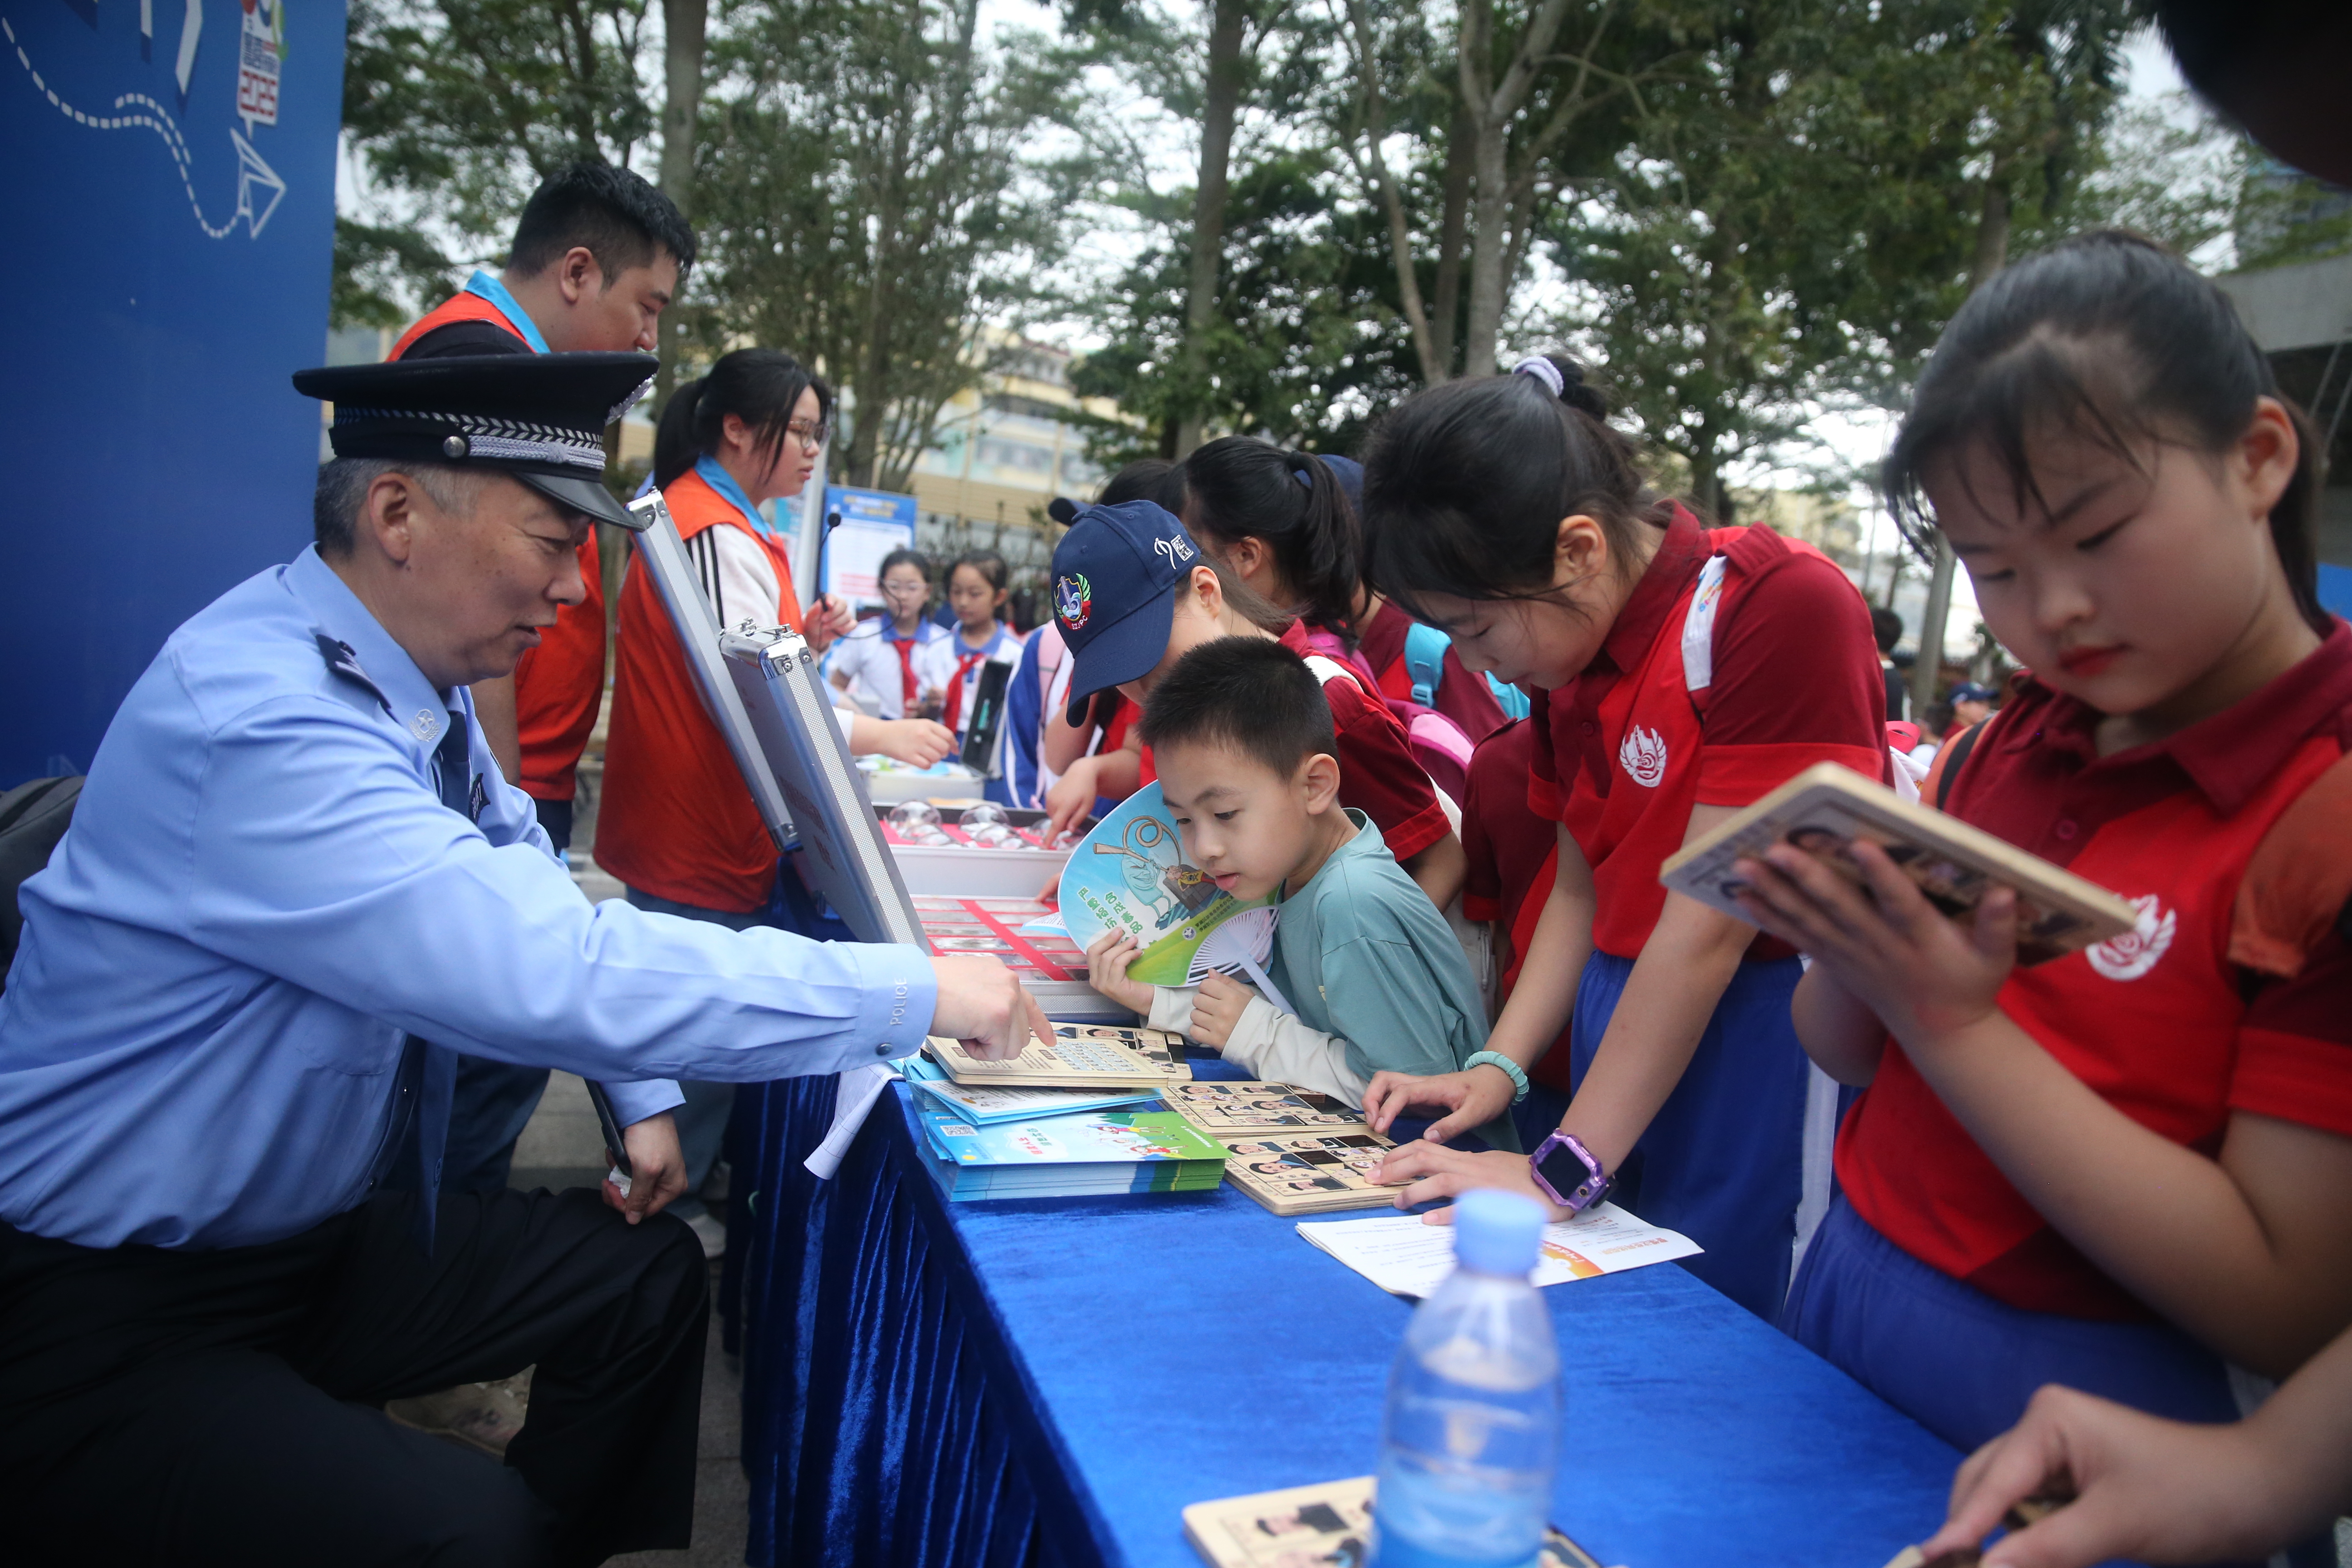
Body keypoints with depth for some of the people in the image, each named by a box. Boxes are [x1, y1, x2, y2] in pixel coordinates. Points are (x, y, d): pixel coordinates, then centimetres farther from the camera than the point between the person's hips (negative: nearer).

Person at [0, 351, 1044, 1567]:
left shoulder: (418, 680, -1)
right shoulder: (257, 720, -29)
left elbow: (530, 896, 14)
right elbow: (559, 972, -37)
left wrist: (640, 1093, 7)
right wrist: (917, 994, -30)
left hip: (318, 1230, 9)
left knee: (651, 1275, 8)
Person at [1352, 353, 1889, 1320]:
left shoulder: (1780, 605, -20)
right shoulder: (1570, 651, 5)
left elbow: (1711, 921, -21)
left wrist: (1564, 1172, -18)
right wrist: (1498, 1069, 1)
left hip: (1759, 1045, -7)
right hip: (1625, 1035, 7)